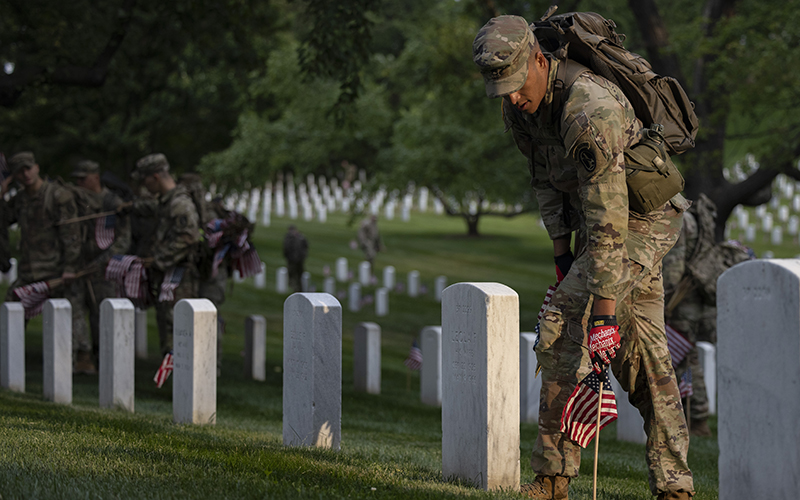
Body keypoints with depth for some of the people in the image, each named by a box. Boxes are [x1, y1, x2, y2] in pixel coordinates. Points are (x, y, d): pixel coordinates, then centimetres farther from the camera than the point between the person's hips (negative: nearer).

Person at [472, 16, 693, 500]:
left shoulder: (590, 112, -35)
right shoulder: (521, 107, -6)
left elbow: (607, 227, -35)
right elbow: (546, 178, 12)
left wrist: (604, 313, -35)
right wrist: (561, 250, 6)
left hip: (644, 219, -9)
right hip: (594, 215, 9)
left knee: (562, 327, -18)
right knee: (643, 353, 7)